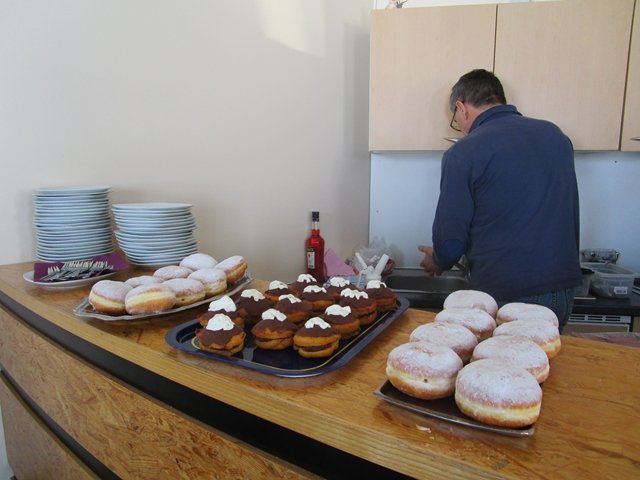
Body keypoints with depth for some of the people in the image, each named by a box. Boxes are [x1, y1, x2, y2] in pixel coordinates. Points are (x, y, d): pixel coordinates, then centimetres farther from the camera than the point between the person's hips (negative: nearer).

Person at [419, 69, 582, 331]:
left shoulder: (462, 153, -13)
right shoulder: (556, 135, 5)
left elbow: (451, 238, -11)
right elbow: (572, 220, 12)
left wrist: (438, 262, 11)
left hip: (501, 295, -6)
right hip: (563, 293, 6)